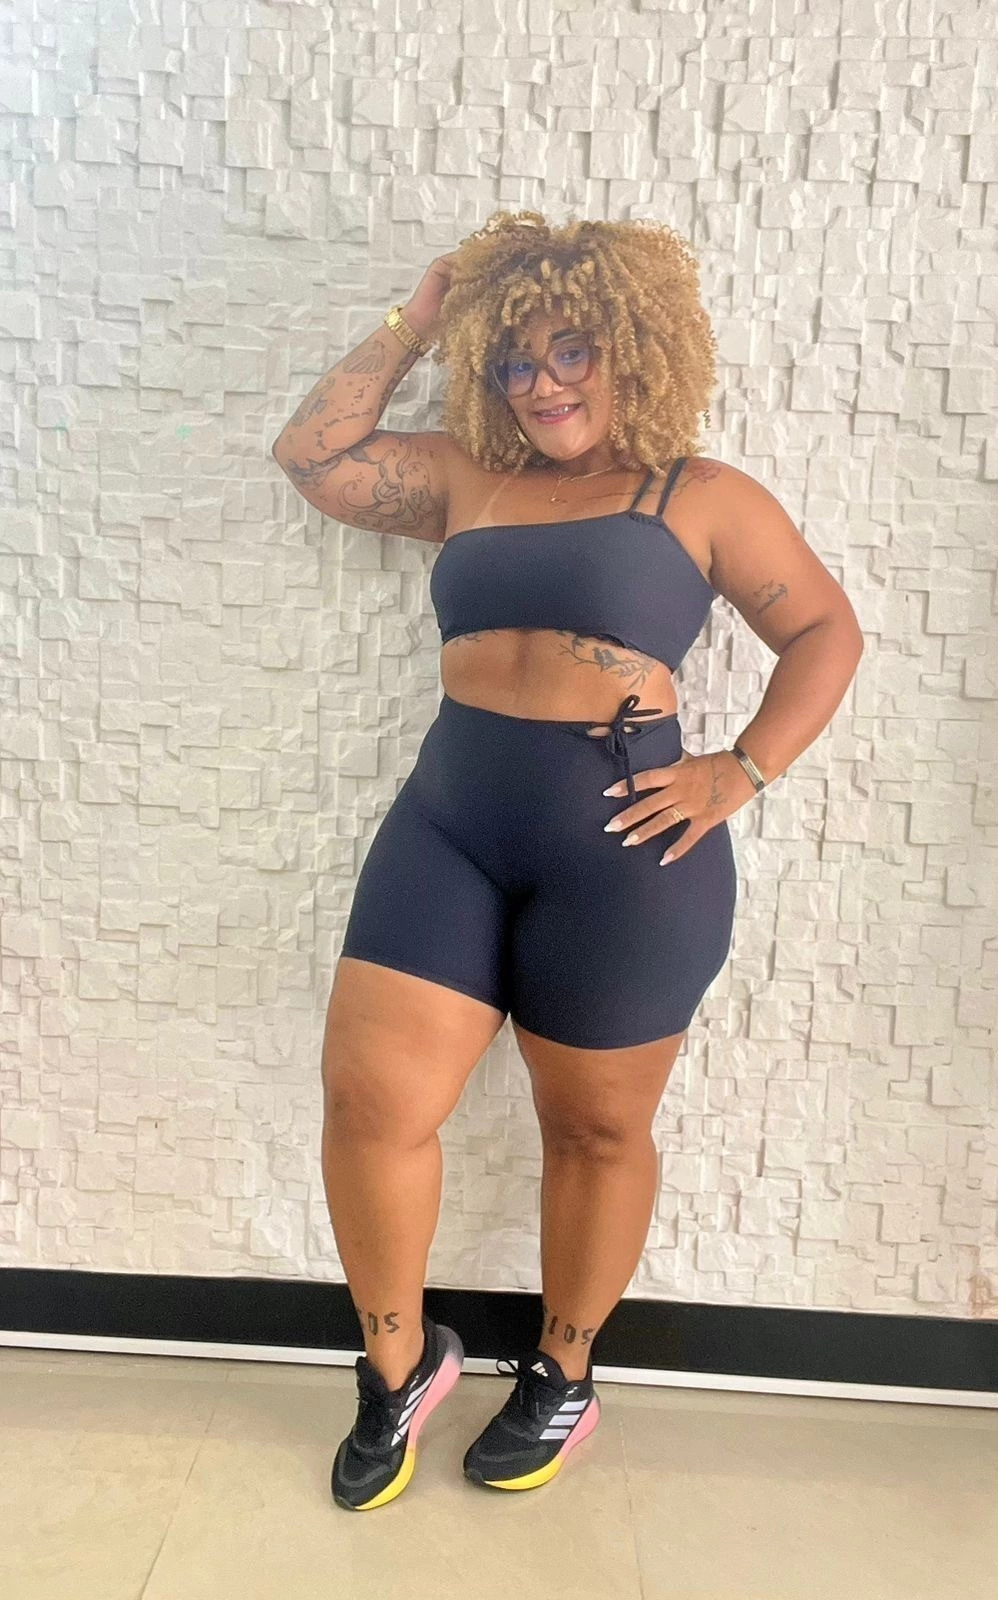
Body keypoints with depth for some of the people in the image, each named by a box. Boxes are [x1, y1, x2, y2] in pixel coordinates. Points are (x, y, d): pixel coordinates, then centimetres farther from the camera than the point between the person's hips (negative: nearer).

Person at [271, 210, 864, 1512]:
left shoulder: (701, 496, 5)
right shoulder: (466, 478, 16)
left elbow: (827, 633, 6)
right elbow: (311, 454, 17)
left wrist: (739, 775, -7)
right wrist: (416, 323, 14)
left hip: (620, 843, -3)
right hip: (446, 822, 4)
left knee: (596, 1126, 11)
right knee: (369, 1096, -3)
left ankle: (562, 1376, 36)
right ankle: (400, 1363, 24)